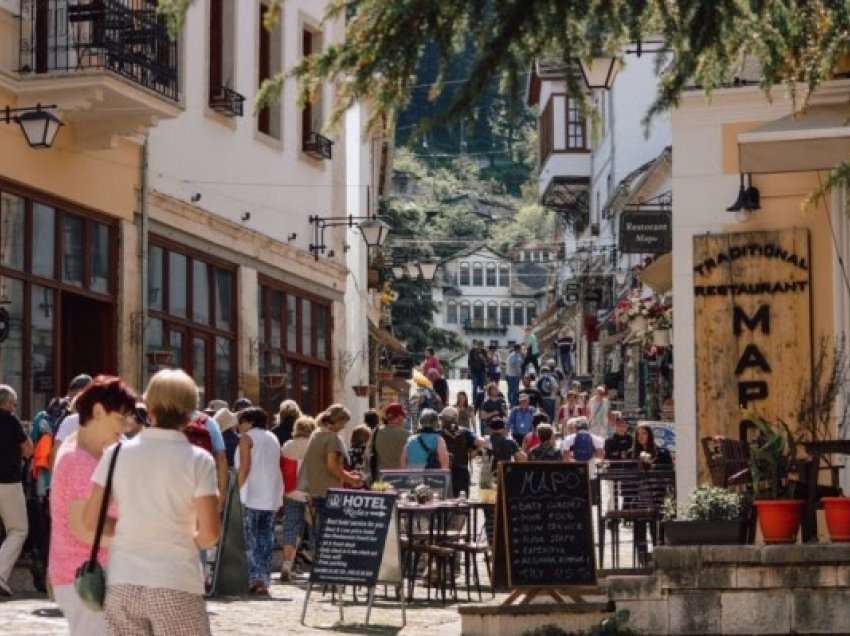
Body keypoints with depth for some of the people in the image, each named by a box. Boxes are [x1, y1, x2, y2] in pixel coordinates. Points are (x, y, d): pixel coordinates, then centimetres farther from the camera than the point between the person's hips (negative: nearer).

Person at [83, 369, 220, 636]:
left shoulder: (117, 453, 2)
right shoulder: (198, 460, -6)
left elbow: (89, 520, 3)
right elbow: (210, 532, -10)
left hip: (122, 583, 4)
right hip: (175, 584, -3)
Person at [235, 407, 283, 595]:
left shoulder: (247, 437, -1)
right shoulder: (273, 438, 17)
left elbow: (244, 466, -11)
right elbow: (276, 466, 15)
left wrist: (238, 488, -6)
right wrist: (278, 499, 15)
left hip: (253, 495, -6)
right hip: (272, 495, 6)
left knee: (252, 539, -2)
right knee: (266, 539, 7)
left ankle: (255, 579, -9)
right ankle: (264, 581, 4)